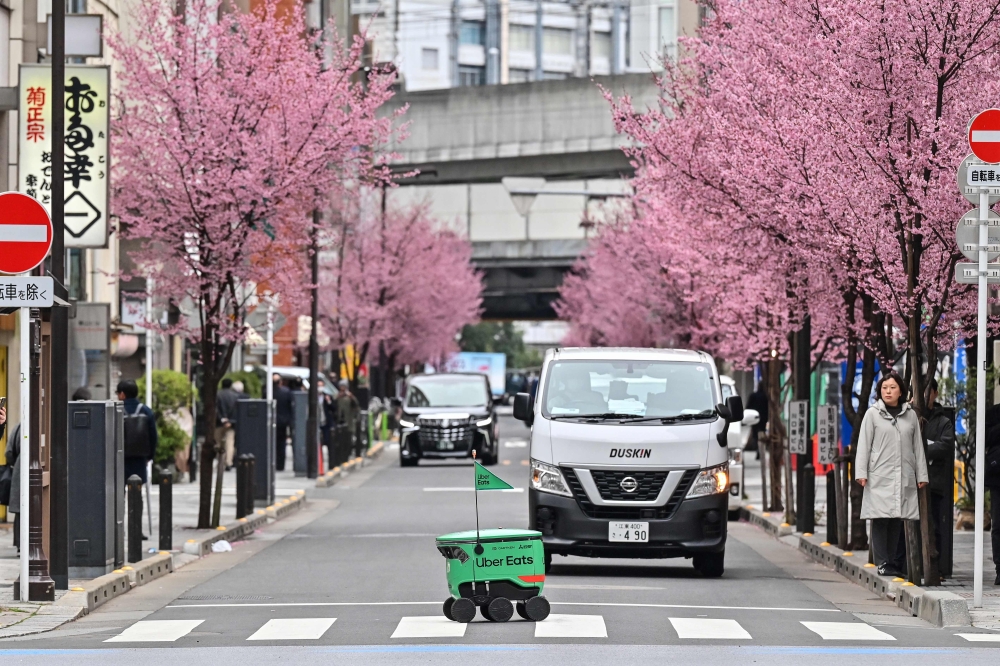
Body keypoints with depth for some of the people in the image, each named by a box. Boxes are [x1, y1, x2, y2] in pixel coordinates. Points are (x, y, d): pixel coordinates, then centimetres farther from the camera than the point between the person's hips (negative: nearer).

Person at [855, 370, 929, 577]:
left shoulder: (910, 415, 11)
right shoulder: (872, 414, 4)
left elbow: (918, 446, 12)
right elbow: (864, 444, 2)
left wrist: (922, 474, 10)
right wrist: (861, 472, -6)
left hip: (904, 477, 2)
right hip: (880, 476, -2)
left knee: (898, 520, 1)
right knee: (881, 519, -5)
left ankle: (895, 561, 7)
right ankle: (883, 562, -2)